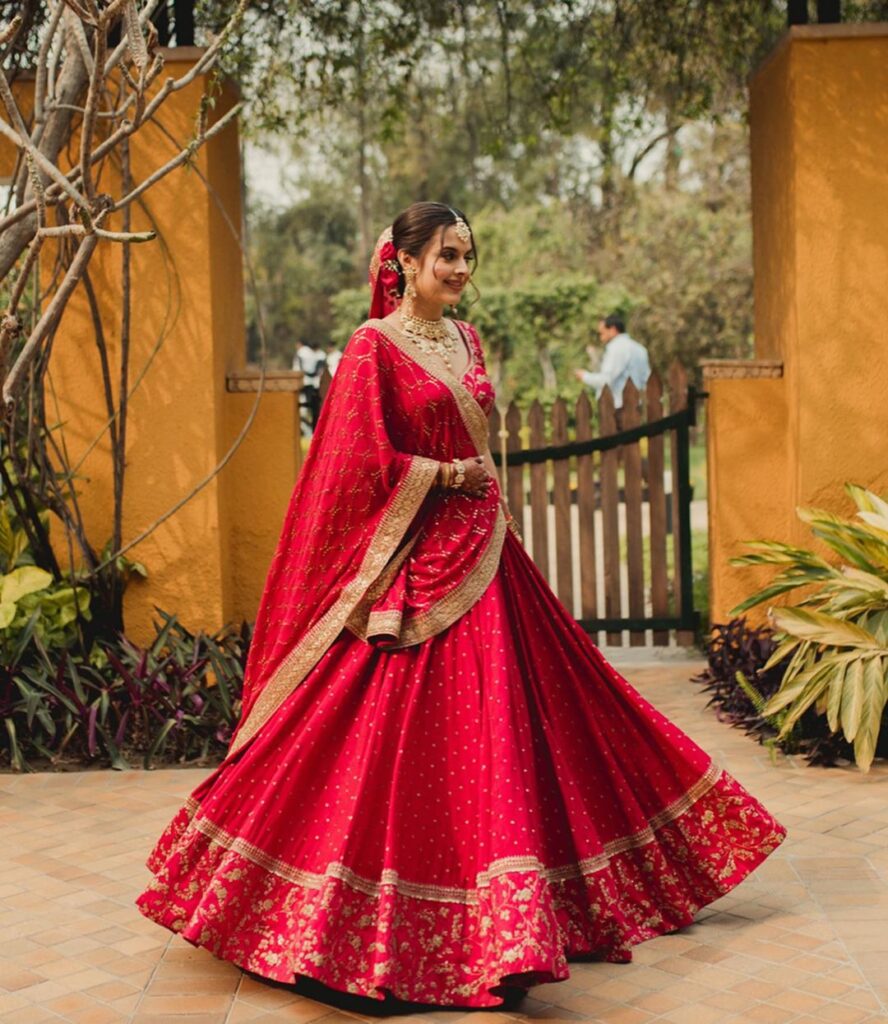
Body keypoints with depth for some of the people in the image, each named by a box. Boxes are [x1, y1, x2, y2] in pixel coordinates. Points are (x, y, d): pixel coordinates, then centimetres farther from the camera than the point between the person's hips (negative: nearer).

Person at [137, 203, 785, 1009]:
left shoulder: (466, 339, 14)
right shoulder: (374, 345, -8)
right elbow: (362, 461, -15)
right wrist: (447, 477, -10)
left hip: (481, 553, 7)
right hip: (417, 560, -7)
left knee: (501, 724, 10)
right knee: (407, 736, -5)